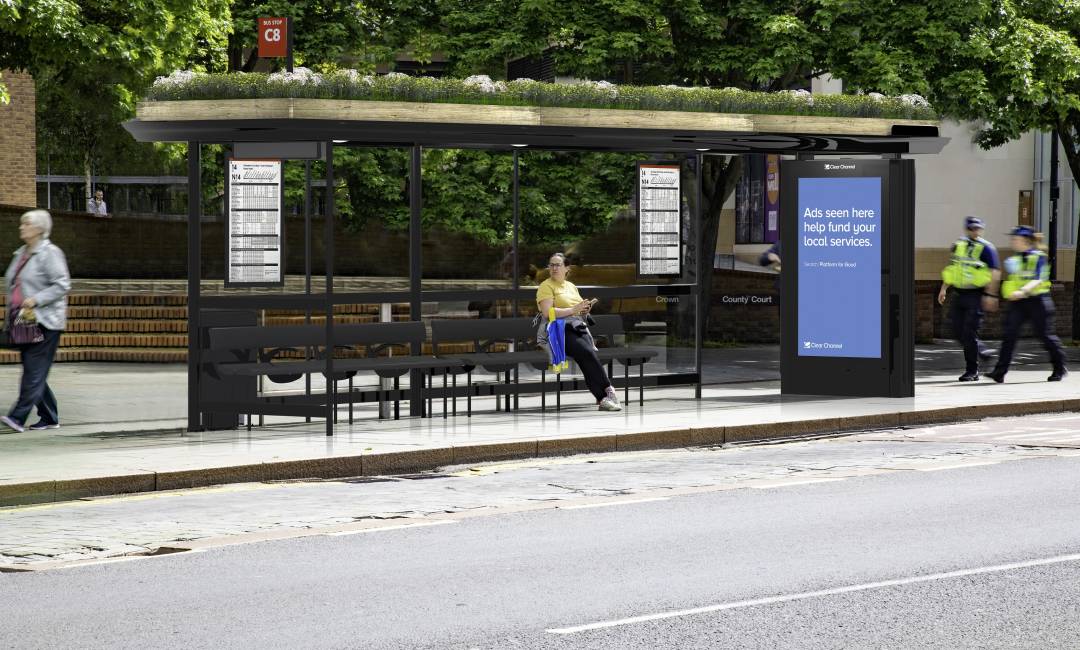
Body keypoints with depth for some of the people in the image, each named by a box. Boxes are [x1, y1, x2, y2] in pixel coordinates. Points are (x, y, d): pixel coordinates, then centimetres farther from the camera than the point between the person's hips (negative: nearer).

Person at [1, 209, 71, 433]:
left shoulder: (50, 253, -8)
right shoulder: (21, 254, 17)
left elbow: (62, 285, -14)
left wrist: (36, 299, -21)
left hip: (45, 322, -9)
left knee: (35, 371, -12)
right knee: (33, 371, 7)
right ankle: (49, 417, 14)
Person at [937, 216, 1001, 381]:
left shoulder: (986, 248, -6)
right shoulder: (958, 246, 12)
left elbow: (995, 273, -10)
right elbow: (951, 269, 23)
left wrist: (990, 295, -17)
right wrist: (944, 288, 17)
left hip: (976, 296, -6)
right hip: (960, 294, 6)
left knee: (970, 333, -8)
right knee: (958, 331, 4)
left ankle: (972, 371, 0)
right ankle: (981, 351, 27)